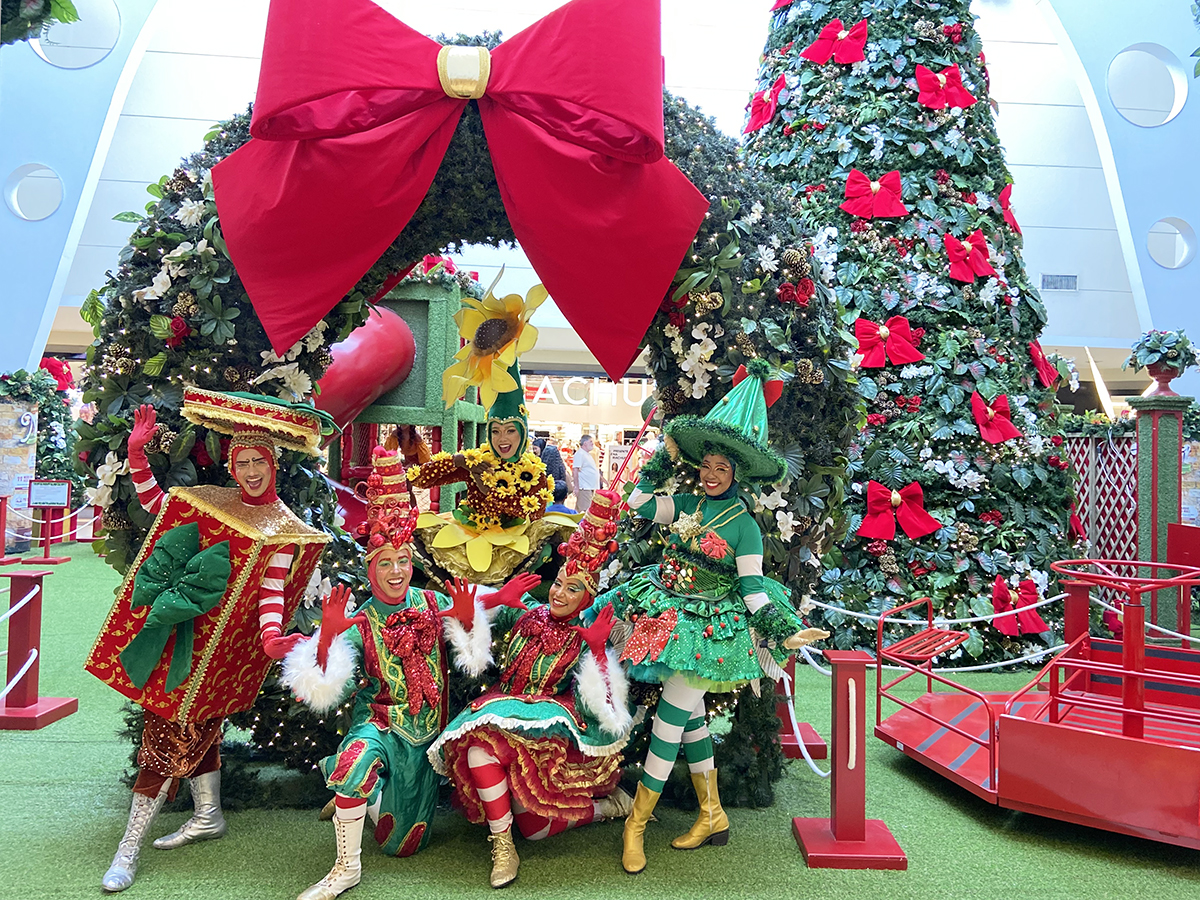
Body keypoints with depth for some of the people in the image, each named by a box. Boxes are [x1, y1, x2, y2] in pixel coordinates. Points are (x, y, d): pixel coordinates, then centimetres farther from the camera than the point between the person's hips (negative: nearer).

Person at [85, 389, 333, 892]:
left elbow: (271, 592, -12)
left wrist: (271, 637, -28)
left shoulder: (281, 529, -8)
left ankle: (131, 845, 6)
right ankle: (208, 815, 32)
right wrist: (137, 455, 6)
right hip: (177, 633, 6)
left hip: (216, 643, -6)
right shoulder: (211, 501, 8)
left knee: (171, 728, -4)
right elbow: (154, 503, 17)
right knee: (193, 724, 15)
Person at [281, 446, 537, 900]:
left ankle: (347, 791, 43)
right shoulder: (360, 623, -11)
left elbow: (473, 660, -2)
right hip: (379, 721, -3)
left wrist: (468, 620, -20)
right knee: (357, 759, -40)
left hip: (425, 728, 3)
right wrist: (327, 636, -34)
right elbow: (325, 691, -19)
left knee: (403, 841, 12)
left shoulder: (434, 603, -5)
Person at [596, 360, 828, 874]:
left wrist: (784, 630, -19)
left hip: (710, 629, -5)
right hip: (670, 617, 5)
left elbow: (752, 588, -8)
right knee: (690, 720, 12)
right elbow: (637, 505, 4)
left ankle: (637, 822, 6)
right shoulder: (686, 504, 6)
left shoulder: (743, 525, -8)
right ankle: (712, 816, 26)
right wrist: (665, 456, 5)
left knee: (669, 722, -7)